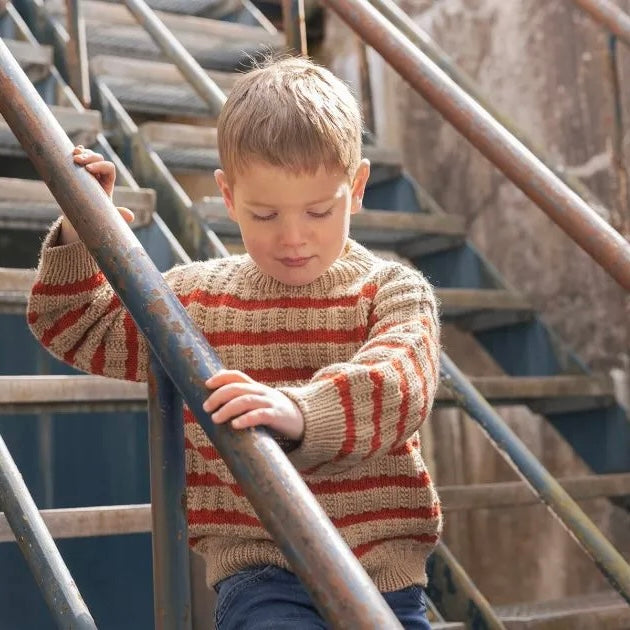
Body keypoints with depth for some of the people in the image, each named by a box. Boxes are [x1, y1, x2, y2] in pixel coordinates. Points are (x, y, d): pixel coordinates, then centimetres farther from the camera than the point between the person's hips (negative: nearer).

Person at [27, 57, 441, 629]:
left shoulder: (393, 292, 3)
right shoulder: (194, 298, 12)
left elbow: (402, 387, -19)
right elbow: (76, 328, 25)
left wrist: (300, 413, -37)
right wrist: (78, 238, 7)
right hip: (259, 569, 0)